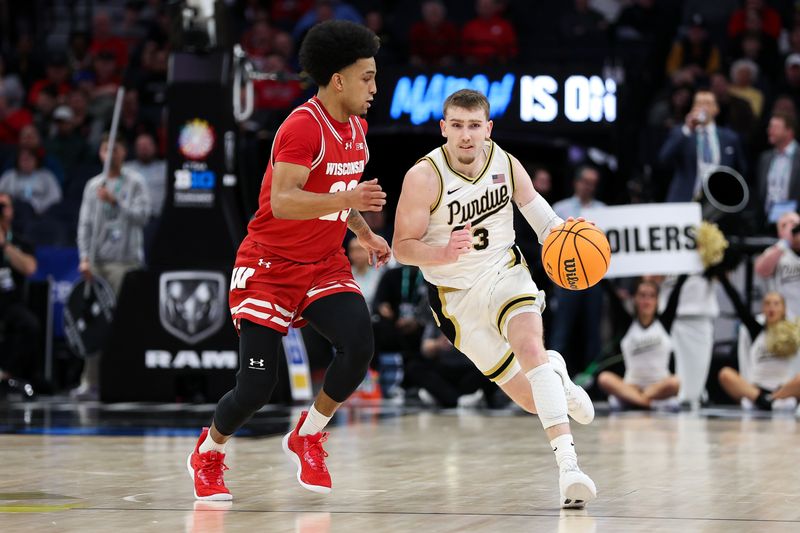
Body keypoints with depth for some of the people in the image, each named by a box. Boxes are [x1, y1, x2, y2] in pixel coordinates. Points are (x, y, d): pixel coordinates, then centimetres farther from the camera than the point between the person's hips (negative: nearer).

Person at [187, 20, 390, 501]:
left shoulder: (357, 128, 6)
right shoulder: (302, 127, -21)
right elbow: (282, 202, -33)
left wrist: (365, 235, 13)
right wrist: (347, 199, -43)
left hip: (326, 265, 6)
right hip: (271, 266, -6)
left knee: (360, 345, -20)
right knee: (257, 386, -8)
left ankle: (307, 437, 4)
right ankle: (209, 452, 24)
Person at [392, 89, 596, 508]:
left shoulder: (505, 163, -8)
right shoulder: (424, 177, -20)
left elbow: (531, 202, 13)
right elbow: (402, 248, -18)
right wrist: (445, 253, -37)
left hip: (505, 273, 2)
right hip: (456, 297, -2)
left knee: (530, 348, -30)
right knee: (532, 399, 1)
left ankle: (568, 465, -33)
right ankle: (557, 374, 40)